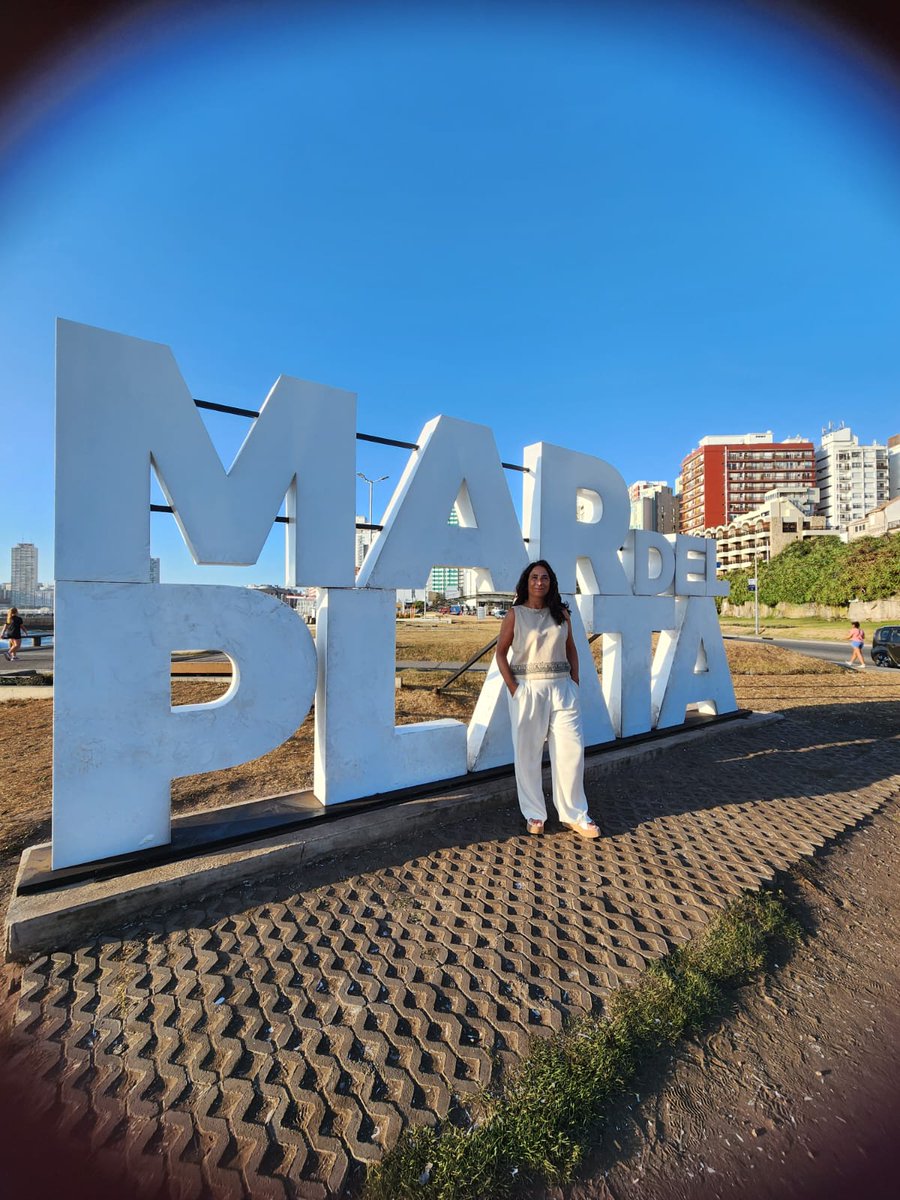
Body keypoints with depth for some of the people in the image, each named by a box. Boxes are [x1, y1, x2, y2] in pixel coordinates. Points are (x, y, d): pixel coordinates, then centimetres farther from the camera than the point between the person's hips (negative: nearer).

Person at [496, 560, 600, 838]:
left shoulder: (561, 613, 7)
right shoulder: (515, 614, -1)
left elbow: (571, 649, 14)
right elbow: (501, 653, -1)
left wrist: (575, 682, 6)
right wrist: (513, 688, -8)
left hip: (562, 688, 3)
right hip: (527, 690, -3)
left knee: (572, 748, 3)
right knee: (528, 753, 6)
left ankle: (575, 815, 21)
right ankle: (534, 814, 23)